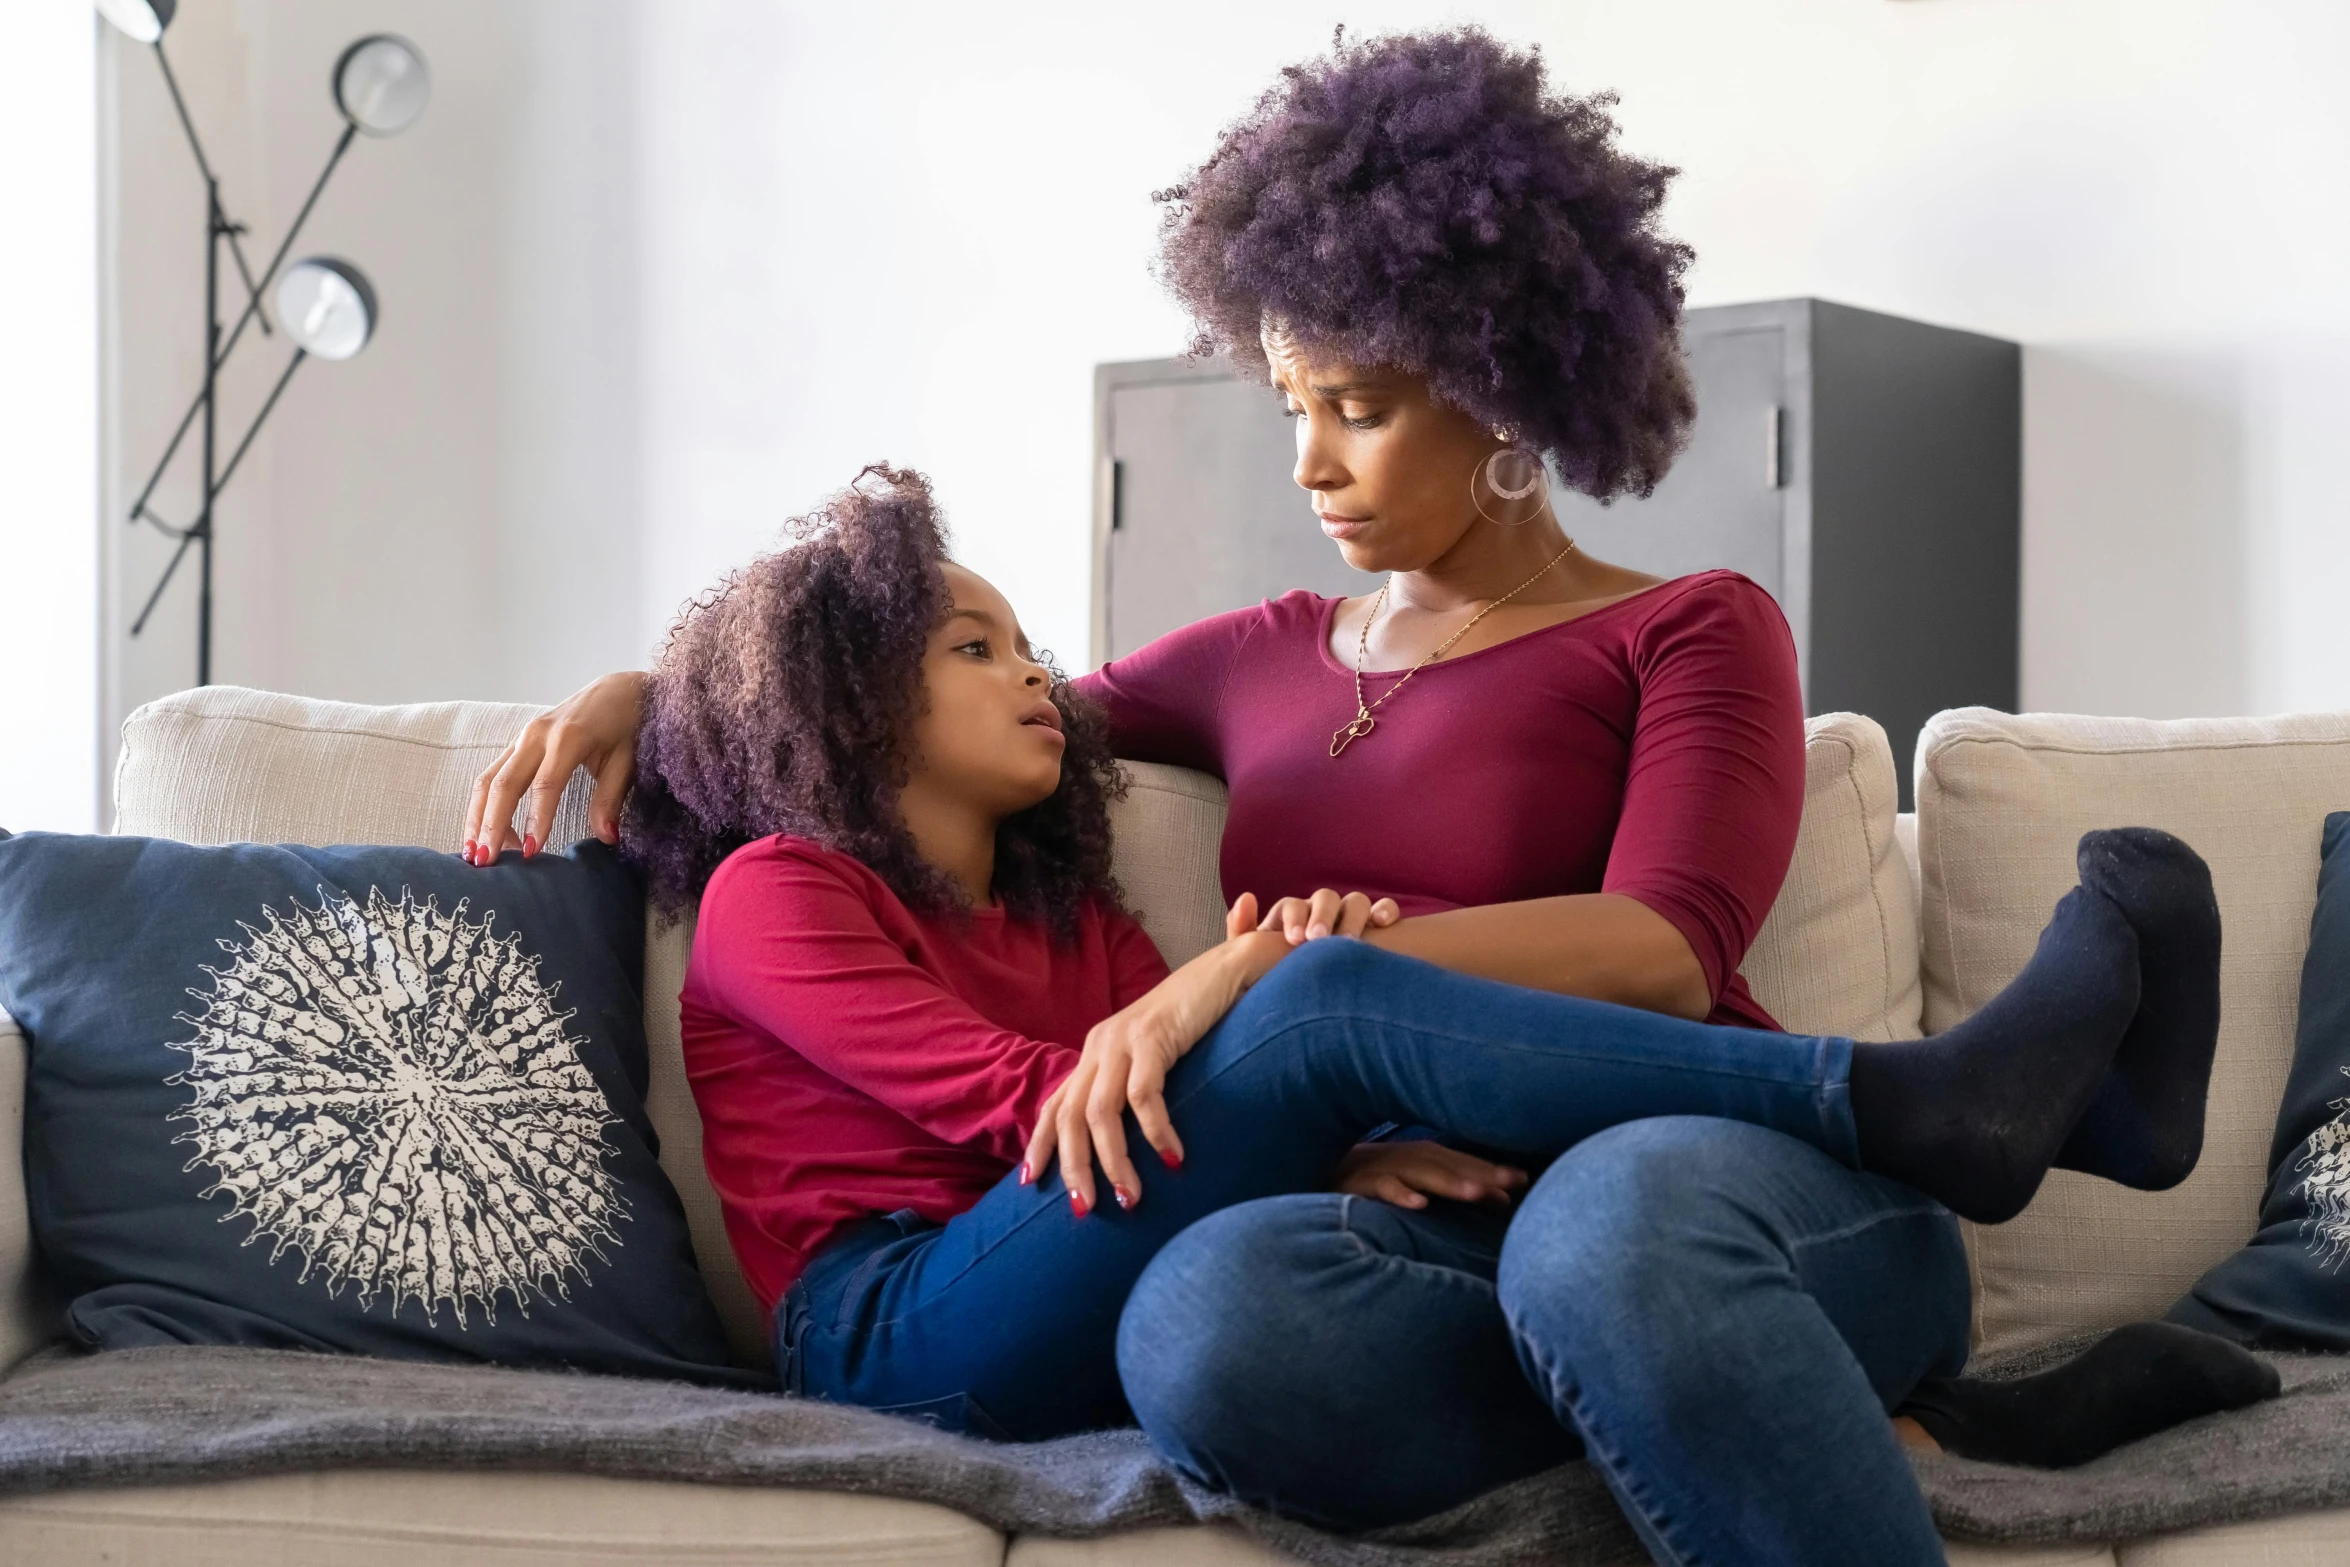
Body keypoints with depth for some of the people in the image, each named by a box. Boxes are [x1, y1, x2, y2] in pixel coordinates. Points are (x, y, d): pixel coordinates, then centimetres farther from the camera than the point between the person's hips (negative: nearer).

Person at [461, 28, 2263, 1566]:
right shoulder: (1268, 664, 26)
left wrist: (1307, 966, -23)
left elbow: (1668, 954, -8)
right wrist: (658, 690, 21)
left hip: (1724, 1168, -4)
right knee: (1207, 1319, -36)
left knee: (1616, 1220, -44)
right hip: (1434, 1222, 4)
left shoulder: (1689, 635, 10)